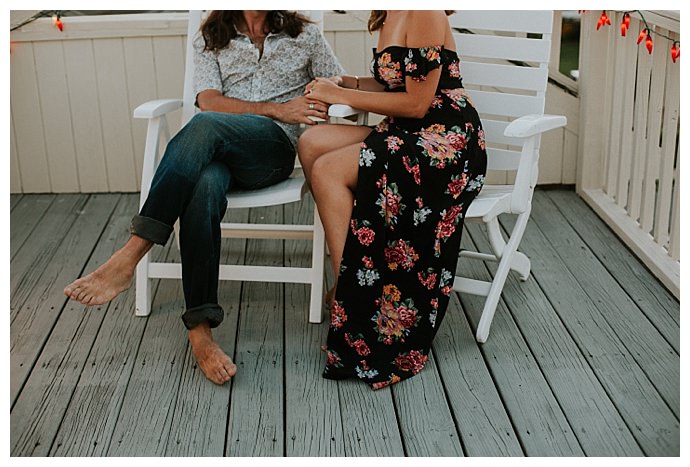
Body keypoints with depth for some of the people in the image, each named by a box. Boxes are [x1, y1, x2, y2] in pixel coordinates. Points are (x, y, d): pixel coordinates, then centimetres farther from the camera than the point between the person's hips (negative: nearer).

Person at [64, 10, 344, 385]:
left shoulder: (305, 35, 19)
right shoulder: (210, 39, 18)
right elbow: (209, 100, 3)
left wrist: (318, 103, -5)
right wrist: (277, 109, -8)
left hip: (273, 148, -1)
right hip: (215, 150, 1)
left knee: (206, 125, -35)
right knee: (204, 186, -38)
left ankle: (129, 257, -39)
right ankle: (200, 329, -38)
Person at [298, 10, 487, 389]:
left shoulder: (425, 15, -14)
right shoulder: (389, 17, 14)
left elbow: (417, 102, -15)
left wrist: (341, 95, -10)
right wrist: (346, 83, 1)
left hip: (448, 143, -9)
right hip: (406, 136, 9)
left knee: (328, 170, -21)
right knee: (312, 142, -7)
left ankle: (350, 299, -15)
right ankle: (349, 283, -6)